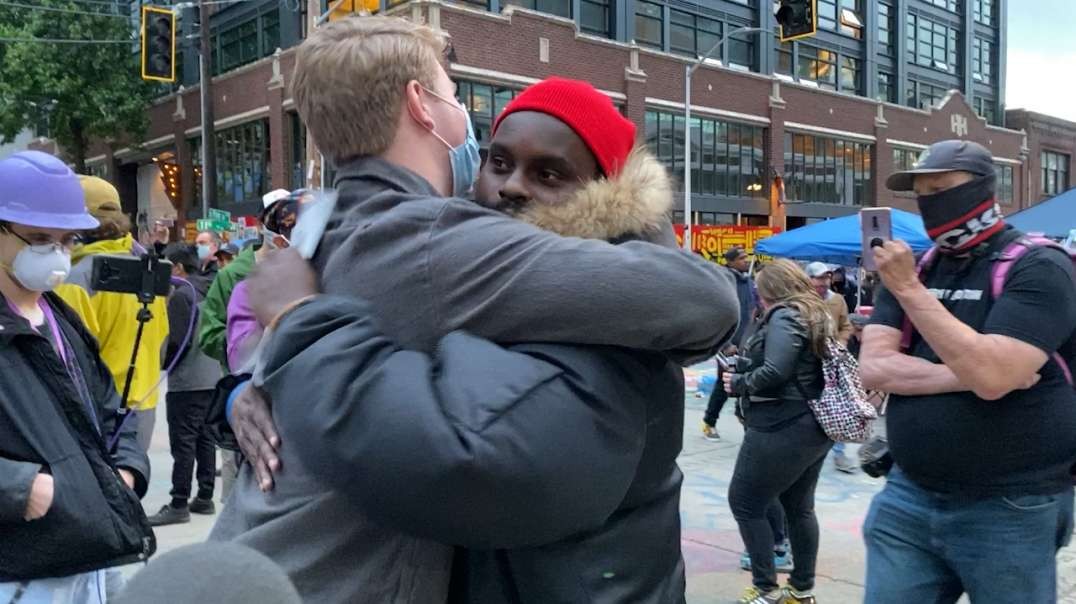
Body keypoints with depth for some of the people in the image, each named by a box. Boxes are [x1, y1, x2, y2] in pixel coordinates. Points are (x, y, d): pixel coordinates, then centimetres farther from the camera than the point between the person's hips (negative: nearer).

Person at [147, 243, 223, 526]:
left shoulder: (181, 294, -12)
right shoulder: (209, 291, 11)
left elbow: (178, 341, -15)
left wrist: (163, 364, -1)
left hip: (186, 381, -8)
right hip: (212, 378, 8)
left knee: (183, 443, -4)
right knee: (205, 439, 13)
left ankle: (179, 505, -1)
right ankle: (205, 497, 19)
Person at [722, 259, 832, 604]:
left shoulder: (785, 317, -14)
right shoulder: (817, 315, 14)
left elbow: (775, 372, -26)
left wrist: (738, 385, -10)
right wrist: (744, 373, 11)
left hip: (783, 430, -10)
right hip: (813, 427, 10)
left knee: (744, 504, 2)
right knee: (799, 507, 17)